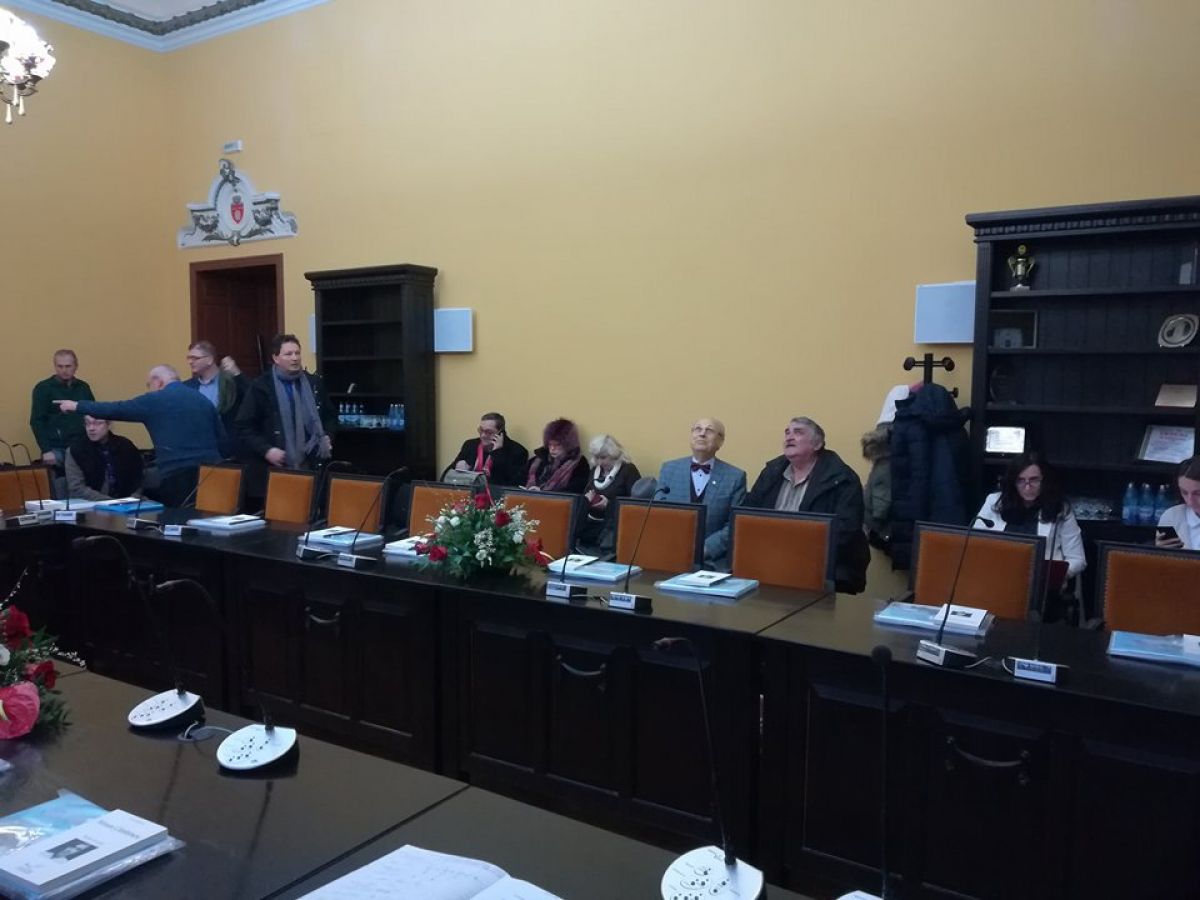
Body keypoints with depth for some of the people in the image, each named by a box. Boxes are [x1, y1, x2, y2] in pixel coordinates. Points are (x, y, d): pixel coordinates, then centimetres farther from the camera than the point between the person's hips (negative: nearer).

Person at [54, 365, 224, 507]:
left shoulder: (154, 400, 4)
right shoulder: (204, 400, 16)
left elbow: (115, 409, 13)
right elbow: (221, 437, 17)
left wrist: (77, 406, 25)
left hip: (176, 474, -5)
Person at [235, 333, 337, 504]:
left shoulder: (314, 383, 11)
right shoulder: (261, 386, -2)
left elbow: (330, 416, 22)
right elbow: (244, 427, -2)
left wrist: (328, 437, 4)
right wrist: (266, 450, -14)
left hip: (310, 467, 3)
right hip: (273, 470, -3)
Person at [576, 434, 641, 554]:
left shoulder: (628, 470, -1)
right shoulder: (595, 470, 19)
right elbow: (584, 493, 25)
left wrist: (610, 503, -19)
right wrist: (587, 498, 0)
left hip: (615, 522, -6)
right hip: (592, 521, 6)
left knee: (605, 547, -35)